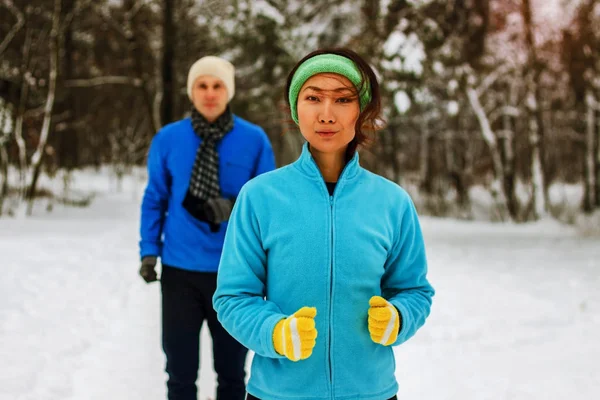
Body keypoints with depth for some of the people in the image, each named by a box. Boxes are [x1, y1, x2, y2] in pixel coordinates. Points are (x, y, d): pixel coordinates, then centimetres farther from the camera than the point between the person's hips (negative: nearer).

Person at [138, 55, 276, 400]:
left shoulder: (254, 140, -5)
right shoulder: (168, 139, -3)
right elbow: (155, 199, 5)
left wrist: (235, 209, -18)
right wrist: (150, 251, -2)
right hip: (180, 268, 0)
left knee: (232, 370, 15)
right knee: (181, 371, 9)